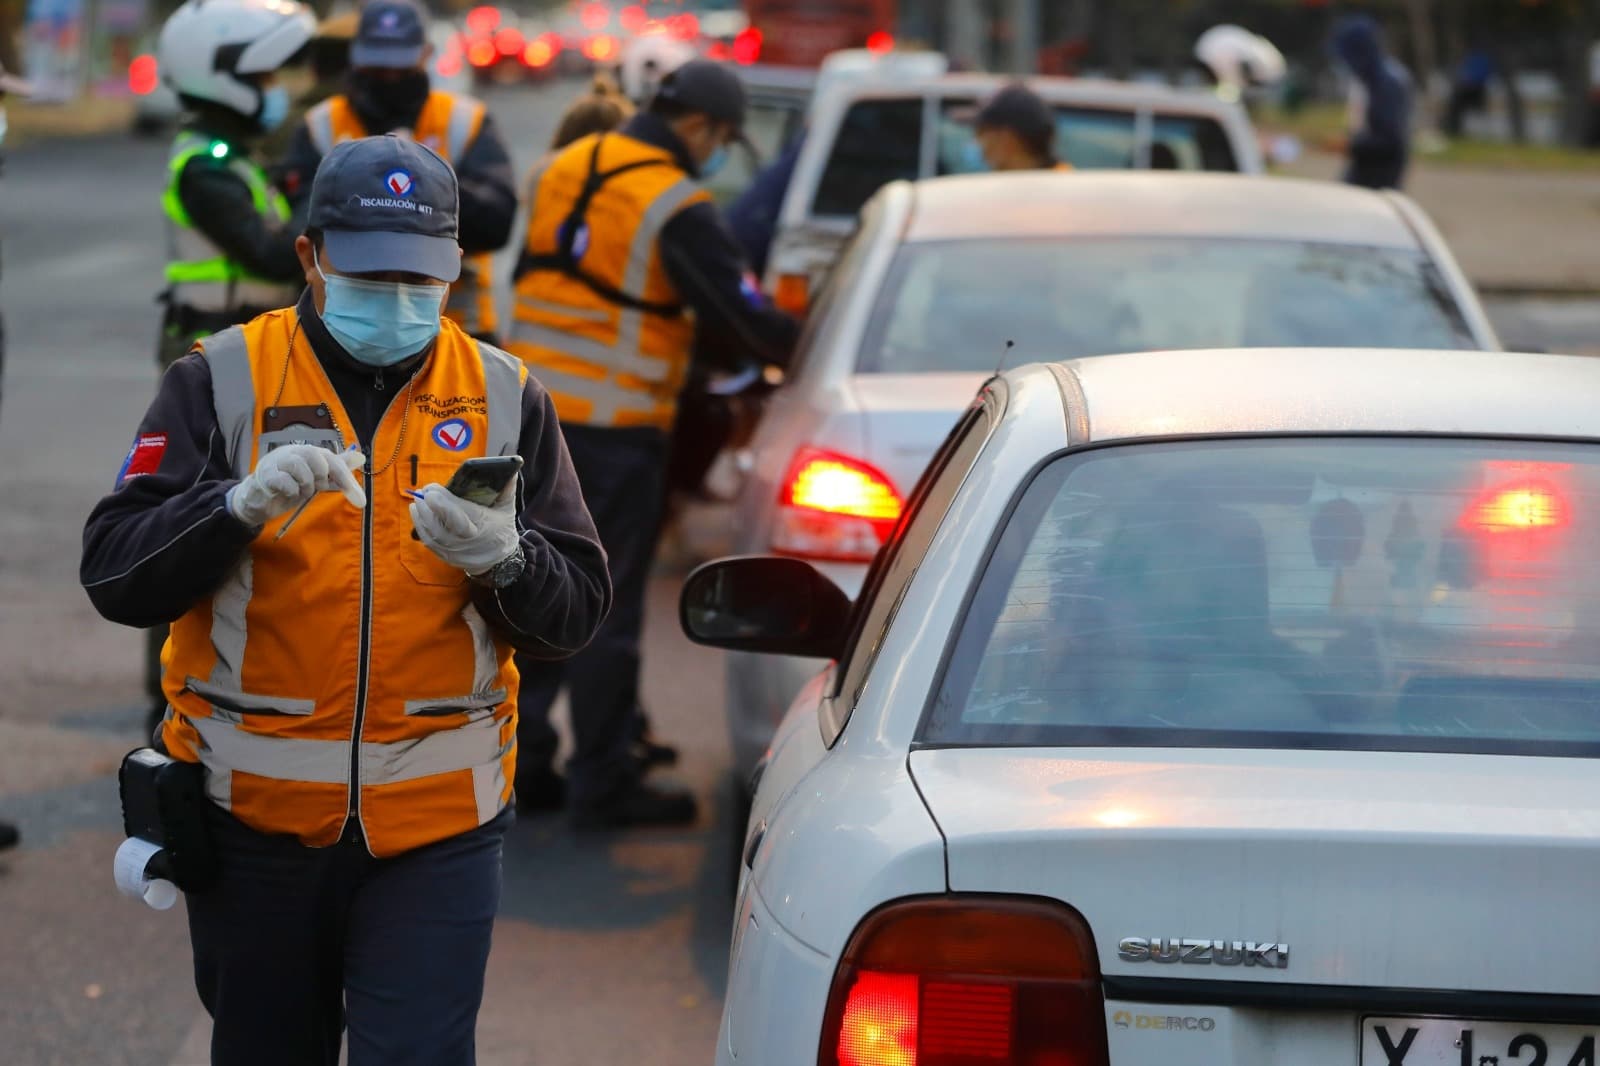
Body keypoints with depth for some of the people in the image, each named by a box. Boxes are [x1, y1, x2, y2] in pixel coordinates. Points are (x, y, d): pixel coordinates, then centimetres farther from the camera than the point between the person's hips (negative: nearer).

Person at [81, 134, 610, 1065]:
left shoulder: (503, 396, 4)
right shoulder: (223, 381, -1)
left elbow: (577, 612, 1)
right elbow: (114, 574, -9)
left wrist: (502, 560, -20)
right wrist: (243, 504, -25)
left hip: (438, 823, 0)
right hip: (255, 812, 0)